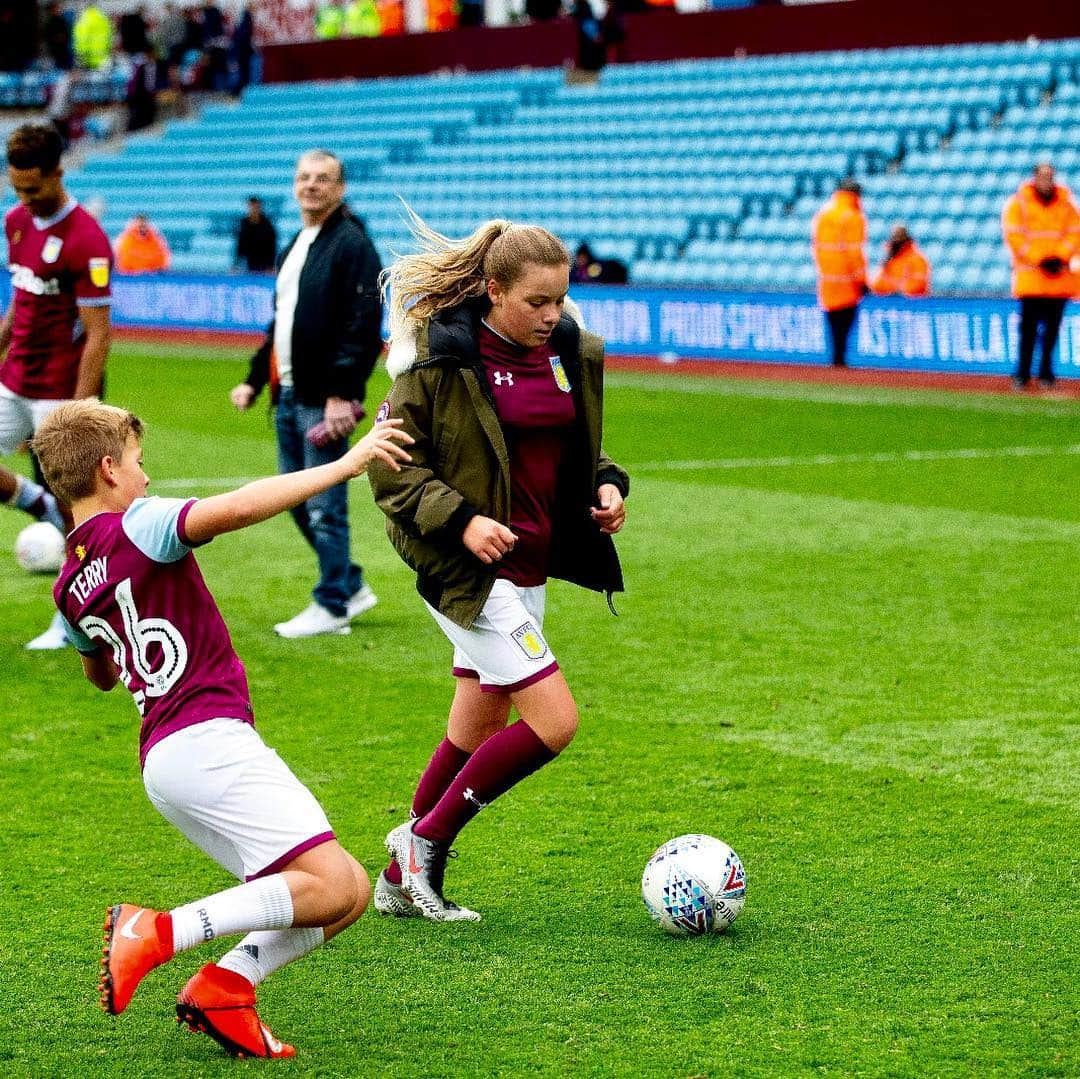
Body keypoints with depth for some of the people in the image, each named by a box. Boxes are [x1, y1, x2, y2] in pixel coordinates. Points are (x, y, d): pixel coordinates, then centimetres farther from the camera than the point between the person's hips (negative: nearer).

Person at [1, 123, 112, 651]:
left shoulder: (85, 240, -18)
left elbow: (97, 335, -18)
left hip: (59, 391, -7)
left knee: (73, 508, 0)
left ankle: (70, 622, 10)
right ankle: (46, 509, 28)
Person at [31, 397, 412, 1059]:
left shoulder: (70, 586, 19)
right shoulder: (136, 527, -5)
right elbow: (235, 509, -23)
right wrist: (345, 464, -20)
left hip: (160, 759, 9)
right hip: (208, 739, -9)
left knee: (347, 891, 8)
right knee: (334, 886, -15)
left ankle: (224, 987, -7)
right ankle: (160, 933, -16)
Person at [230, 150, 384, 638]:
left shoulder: (353, 245, -10)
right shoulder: (295, 245, 19)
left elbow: (362, 326, -18)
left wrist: (341, 393, -24)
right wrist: (254, 380, 18)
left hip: (323, 399, -9)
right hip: (287, 396, 9)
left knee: (324, 505, -4)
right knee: (296, 501, 13)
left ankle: (332, 607, 4)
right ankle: (350, 586, 25)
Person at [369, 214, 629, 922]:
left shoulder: (572, 353, 7)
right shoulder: (443, 357, -13)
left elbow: (582, 447, 22)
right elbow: (391, 462, -10)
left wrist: (608, 487, 1)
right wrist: (459, 519, -22)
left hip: (530, 566, 7)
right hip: (469, 569, -7)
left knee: (478, 735, 13)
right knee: (555, 720, -14)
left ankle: (402, 881, 28)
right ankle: (425, 839, 3)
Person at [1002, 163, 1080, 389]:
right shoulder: (1018, 203, 1)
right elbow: (1014, 235, -5)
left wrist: (1060, 257, -8)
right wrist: (1038, 260, -13)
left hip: (1059, 275, 3)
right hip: (1029, 275, -3)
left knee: (1052, 325, 3)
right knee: (1028, 325, -5)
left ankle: (1046, 370, 12)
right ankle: (1022, 373, -1)